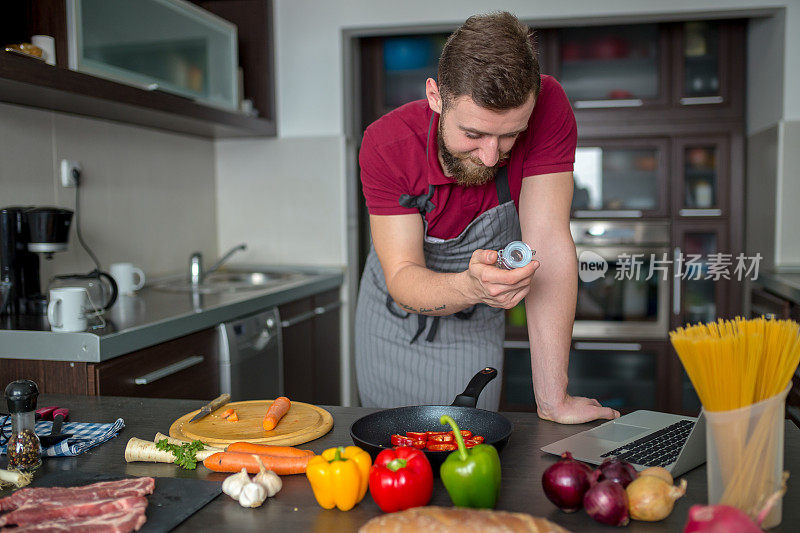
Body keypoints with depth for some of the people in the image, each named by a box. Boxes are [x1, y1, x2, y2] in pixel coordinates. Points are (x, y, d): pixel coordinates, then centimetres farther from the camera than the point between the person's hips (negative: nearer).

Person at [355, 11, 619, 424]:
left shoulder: (547, 107, -29)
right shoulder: (385, 146, -29)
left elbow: (547, 244, -32)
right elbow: (401, 278, -28)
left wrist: (552, 399, -34)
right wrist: (469, 286, -52)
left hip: (475, 328, 0)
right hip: (393, 318, 1)